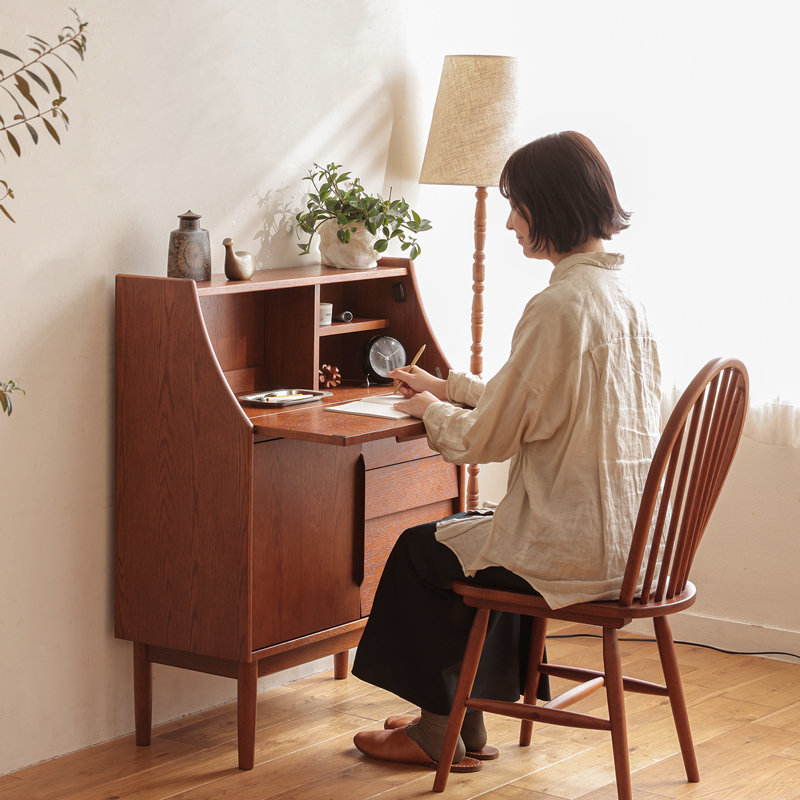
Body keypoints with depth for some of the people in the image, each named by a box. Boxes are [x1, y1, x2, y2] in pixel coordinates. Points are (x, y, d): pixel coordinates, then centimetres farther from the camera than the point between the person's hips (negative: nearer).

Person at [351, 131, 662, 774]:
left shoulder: (559, 307, -22)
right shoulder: (618, 291, 7)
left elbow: (490, 438, -16)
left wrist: (431, 411, 4)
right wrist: (449, 387, 22)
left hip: (578, 548, -9)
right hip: (628, 534, 9)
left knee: (421, 550, 12)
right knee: (477, 537, 29)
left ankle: (438, 733, 28)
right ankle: (467, 725, 34)